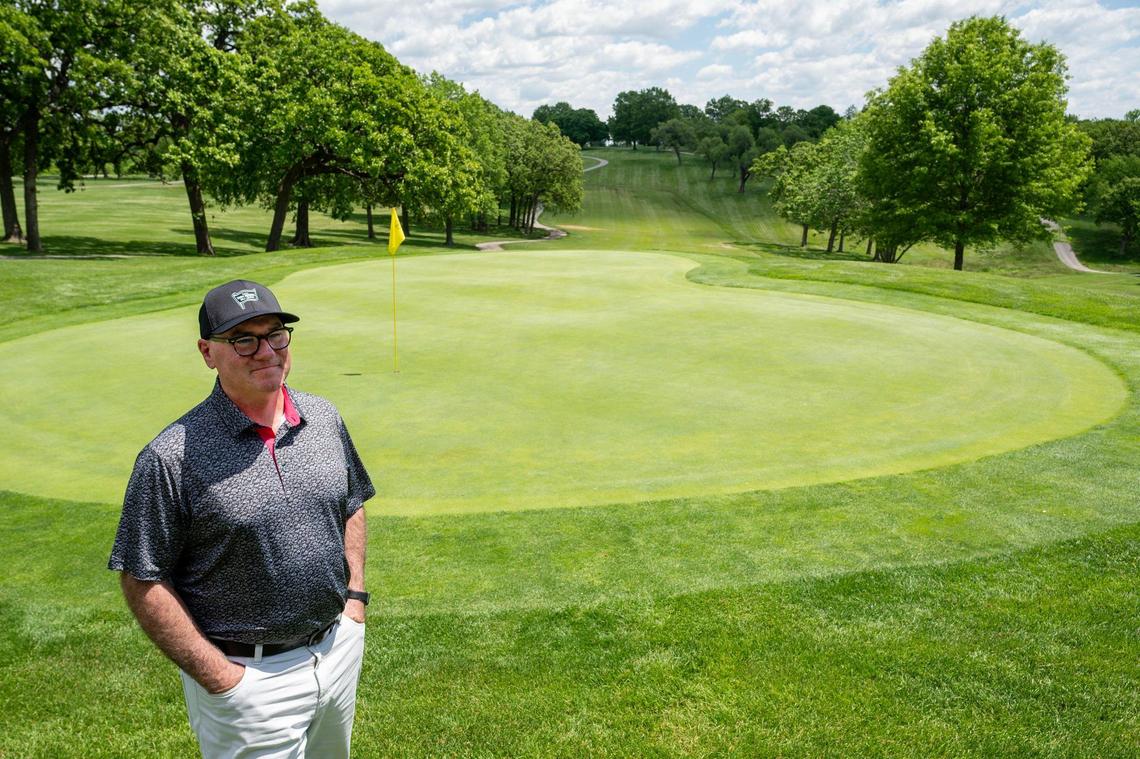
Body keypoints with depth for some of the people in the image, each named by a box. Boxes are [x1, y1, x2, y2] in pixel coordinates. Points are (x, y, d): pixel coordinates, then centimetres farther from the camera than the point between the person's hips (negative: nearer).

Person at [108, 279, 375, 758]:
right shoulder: (172, 458, -18)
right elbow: (143, 581, -13)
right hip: (249, 674, -5)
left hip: (338, 647, 6)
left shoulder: (325, 418, -1)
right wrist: (217, 676, -14)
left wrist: (355, 595, 5)